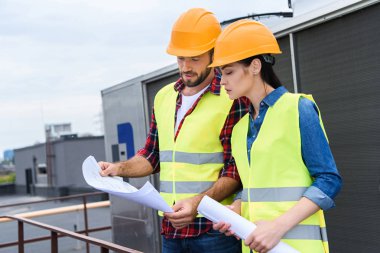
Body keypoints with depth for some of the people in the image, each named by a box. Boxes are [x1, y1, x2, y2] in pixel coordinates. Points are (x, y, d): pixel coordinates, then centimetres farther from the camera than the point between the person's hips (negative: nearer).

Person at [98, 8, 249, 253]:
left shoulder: (233, 99, -8)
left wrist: (198, 203, -23)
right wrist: (119, 168, 0)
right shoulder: (164, 97, 12)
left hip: (215, 230, -5)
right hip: (171, 228, 6)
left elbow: (236, 171, -11)